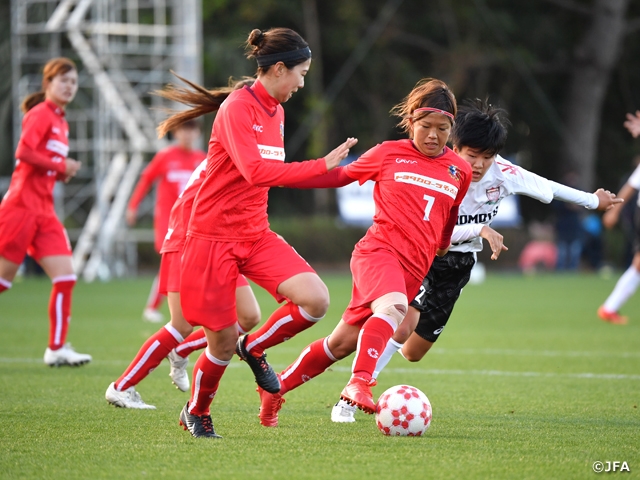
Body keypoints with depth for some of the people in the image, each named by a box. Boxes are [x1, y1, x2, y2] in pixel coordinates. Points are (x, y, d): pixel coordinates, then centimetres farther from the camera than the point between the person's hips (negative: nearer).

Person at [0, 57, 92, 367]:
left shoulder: (60, 121, 17)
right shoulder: (40, 114, -8)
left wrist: (64, 171, 2)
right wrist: (61, 165, -14)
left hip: (44, 211, 8)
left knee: (65, 277, -2)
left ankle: (57, 348, 0)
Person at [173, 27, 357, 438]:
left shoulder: (276, 111, 10)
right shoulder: (237, 108, -16)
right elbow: (256, 171, -29)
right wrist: (322, 166, -32)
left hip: (256, 235, 7)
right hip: (214, 237, -7)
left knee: (317, 300, -15)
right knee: (223, 342, -1)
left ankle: (254, 347, 12)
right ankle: (196, 413, 28)